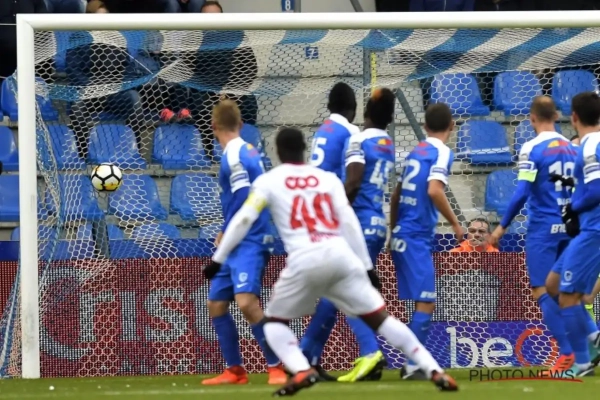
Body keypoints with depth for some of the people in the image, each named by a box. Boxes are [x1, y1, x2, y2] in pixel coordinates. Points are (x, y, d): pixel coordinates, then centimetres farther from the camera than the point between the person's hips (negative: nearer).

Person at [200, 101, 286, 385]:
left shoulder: (234, 155, -14)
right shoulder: (246, 151, 14)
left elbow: (244, 202, -18)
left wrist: (226, 234, -6)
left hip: (248, 243, -10)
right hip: (236, 245, 10)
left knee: (246, 301, -23)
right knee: (216, 304, 12)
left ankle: (277, 367, -18)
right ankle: (235, 371, 17)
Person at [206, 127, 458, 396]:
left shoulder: (268, 181, 13)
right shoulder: (328, 179, 20)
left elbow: (242, 221, 6)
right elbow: (349, 222, 12)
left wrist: (218, 259, 12)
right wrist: (366, 265, 14)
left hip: (304, 260, -3)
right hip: (341, 254, 3)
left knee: (274, 321, 17)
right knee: (380, 318, 8)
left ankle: (301, 370, -11)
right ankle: (434, 371, -3)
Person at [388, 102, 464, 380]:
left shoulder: (415, 152, 15)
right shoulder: (442, 153, -7)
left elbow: (396, 196, 19)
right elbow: (434, 190, -22)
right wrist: (455, 223, -12)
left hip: (402, 235, 8)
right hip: (417, 239, -8)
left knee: (423, 303, 13)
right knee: (426, 303, -8)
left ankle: (413, 364, 14)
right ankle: (412, 366, -13)